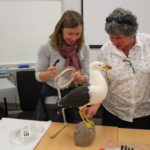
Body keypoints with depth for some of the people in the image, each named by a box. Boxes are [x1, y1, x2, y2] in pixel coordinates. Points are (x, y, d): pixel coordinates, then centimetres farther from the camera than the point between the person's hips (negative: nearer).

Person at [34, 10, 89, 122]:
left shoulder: (84, 48, -8)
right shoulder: (47, 47, -17)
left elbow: (86, 76, -1)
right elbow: (38, 76, -7)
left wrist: (80, 79, -24)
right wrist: (49, 74, -29)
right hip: (52, 96, -2)